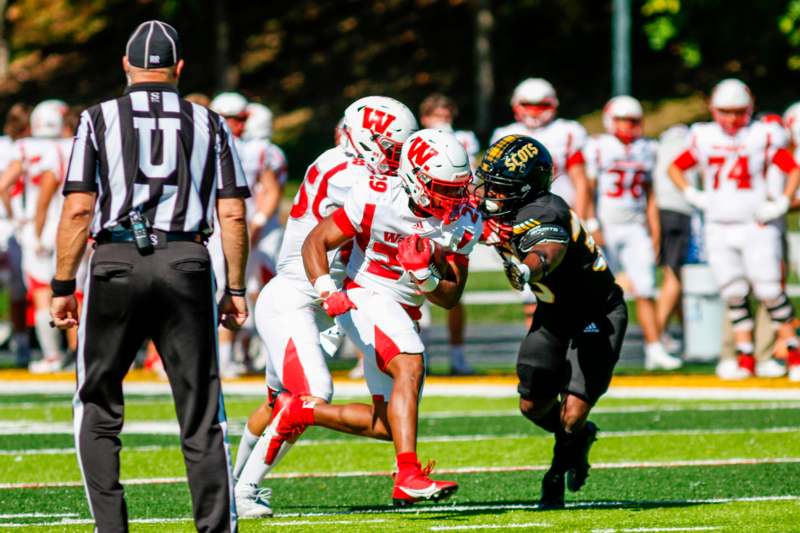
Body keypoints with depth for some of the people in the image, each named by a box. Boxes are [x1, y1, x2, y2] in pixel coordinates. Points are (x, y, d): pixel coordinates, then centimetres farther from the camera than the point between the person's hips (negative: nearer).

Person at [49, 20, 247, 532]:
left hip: (116, 263, -1)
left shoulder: (100, 120, 5)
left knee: (98, 410, 11)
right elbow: (232, 214, 5)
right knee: (201, 415, 6)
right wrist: (235, 289, 12)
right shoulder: (209, 125, 10)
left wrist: (63, 287, 3)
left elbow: (79, 210, -2)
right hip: (185, 265, 1)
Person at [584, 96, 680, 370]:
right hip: (606, 227, -3)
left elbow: (649, 195, 16)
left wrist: (655, 232, 12)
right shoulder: (598, 147, -2)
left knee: (645, 290, -5)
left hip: (635, 229, 3)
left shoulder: (645, 149, 11)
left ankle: (655, 349, -6)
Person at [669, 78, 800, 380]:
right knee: (734, 294, 2)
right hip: (718, 228, 3)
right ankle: (745, 359, 7)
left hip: (755, 227, -3)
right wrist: (691, 195, 4)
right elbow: (675, 168, 18)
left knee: (769, 291, -7)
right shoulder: (704, 139, 6)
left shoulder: (761, 137, -3)